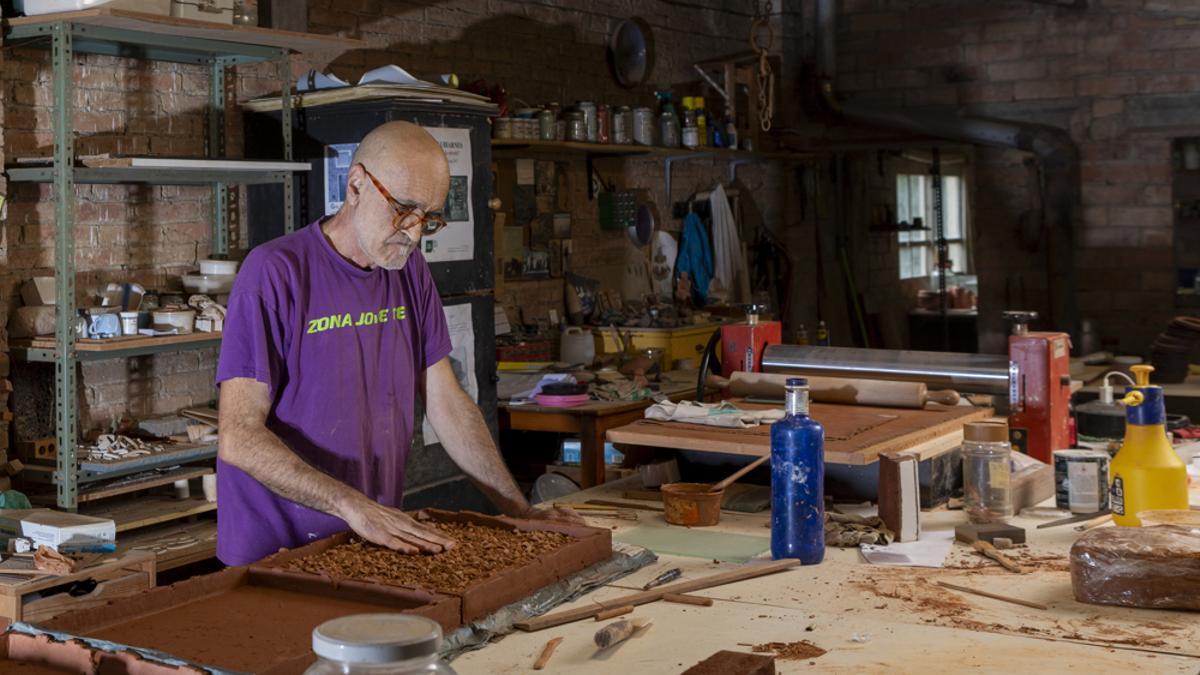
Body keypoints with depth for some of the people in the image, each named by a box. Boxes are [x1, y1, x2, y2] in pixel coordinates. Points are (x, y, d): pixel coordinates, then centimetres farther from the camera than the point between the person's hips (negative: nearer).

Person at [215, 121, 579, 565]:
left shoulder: (410, 271, 8)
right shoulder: (276, 270, -13)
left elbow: (447, 403, 11)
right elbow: (239, 438, -18)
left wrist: (519, 511, 3)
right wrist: (353, 506, -27)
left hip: (380, 544, 5)